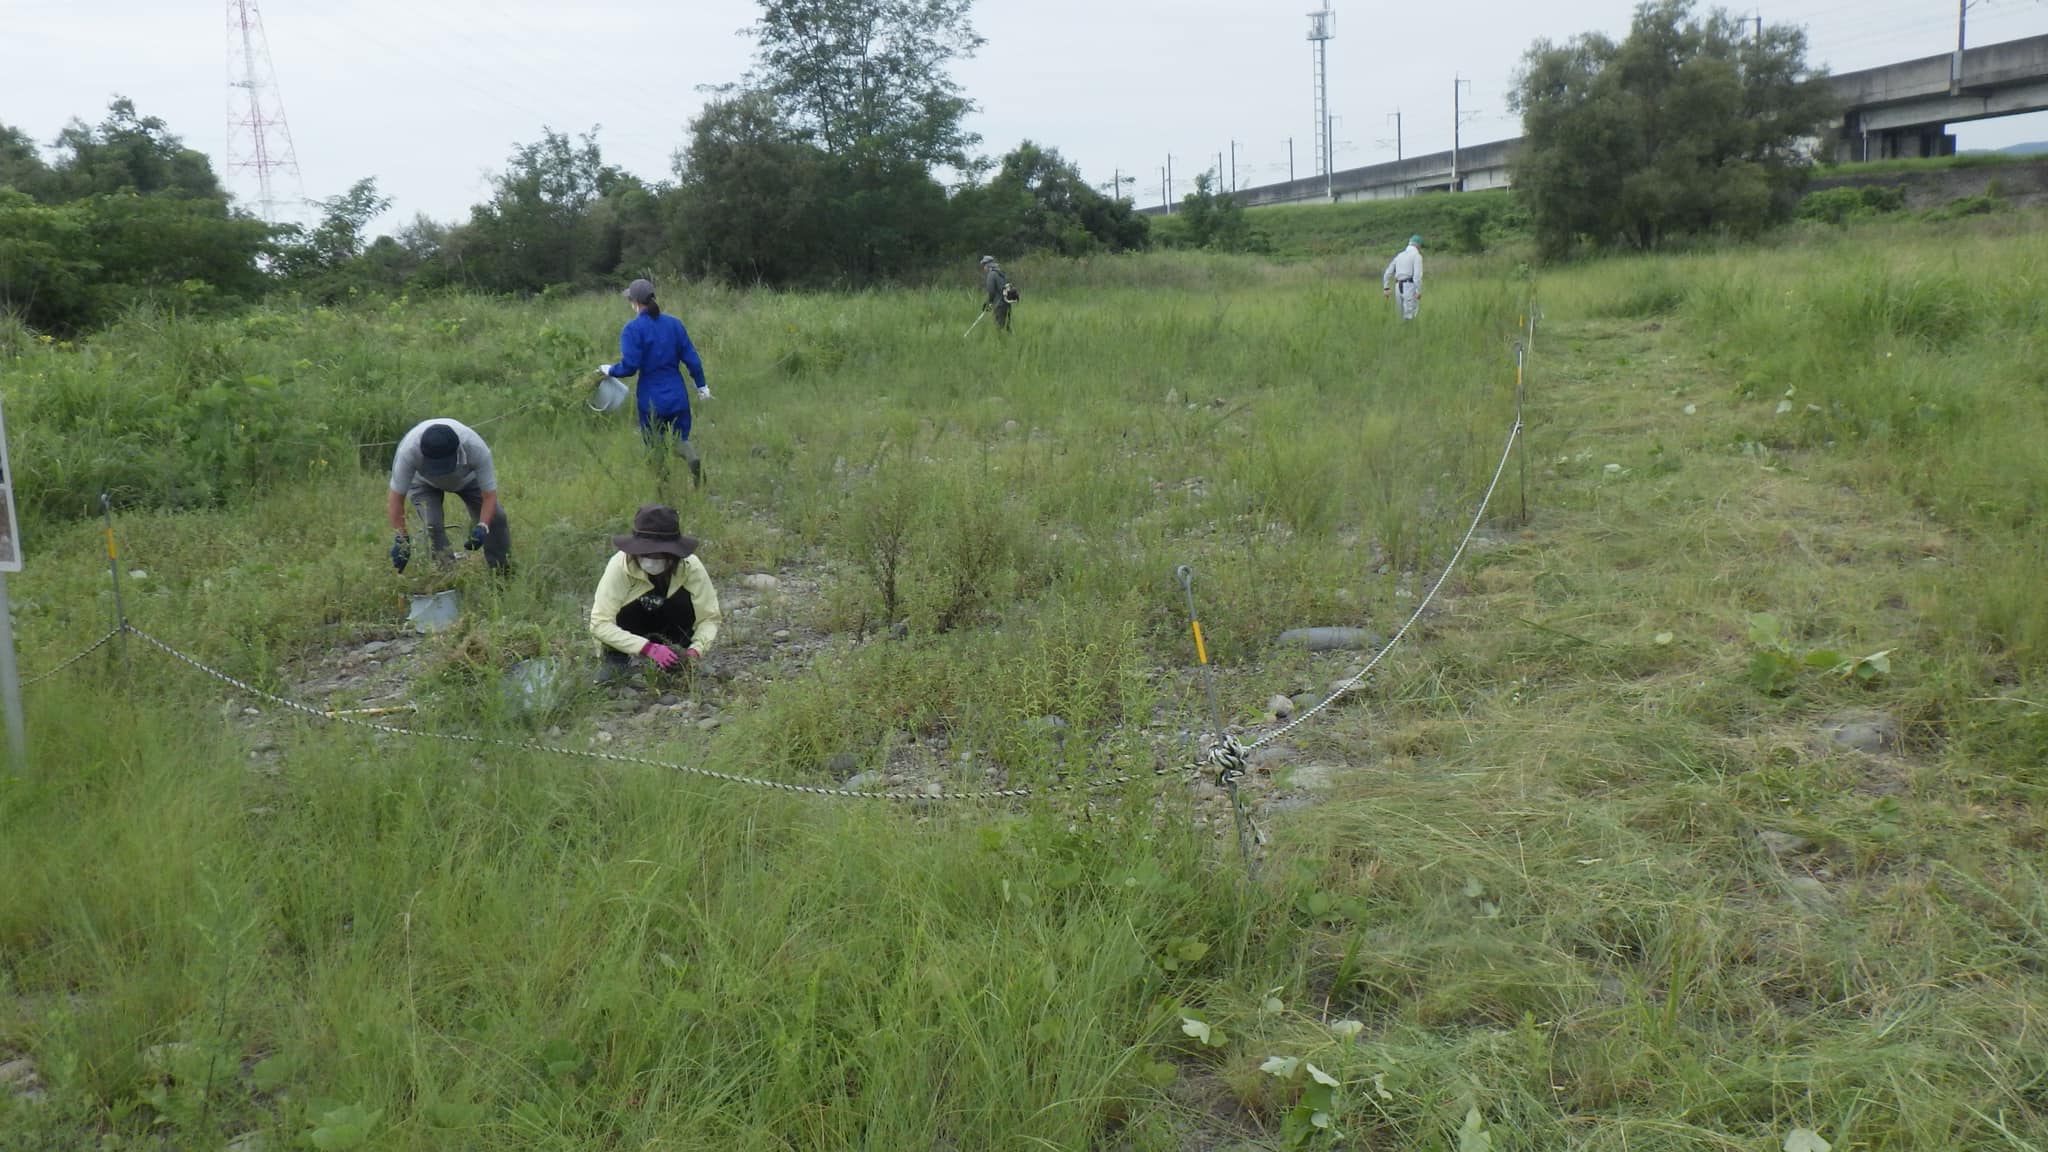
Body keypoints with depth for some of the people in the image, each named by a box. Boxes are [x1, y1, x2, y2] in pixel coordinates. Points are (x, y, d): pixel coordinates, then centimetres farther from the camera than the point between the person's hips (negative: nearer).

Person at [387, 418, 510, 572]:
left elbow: (489, 495, -31)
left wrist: (482, 528, -45)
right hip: (424, 482, -1)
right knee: (433, 525, -24)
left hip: (466, 478, 1)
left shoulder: (477, 449, -42)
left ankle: (504, 572, 8)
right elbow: (397, 499, -31)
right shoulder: (408, 450, -42)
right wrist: (401, 539, -32)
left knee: (495, 517, -12)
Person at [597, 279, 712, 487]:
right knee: (680, 438, 13)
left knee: (656, 447, 10)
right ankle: (692, 457, -20)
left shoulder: (632, 329, -10)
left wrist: (610, 370, 4)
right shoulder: (674, 324, 3)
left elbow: (629, 366, -15)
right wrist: (702, 385, 14)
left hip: (652, 398, -3)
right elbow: (691, 358, 4)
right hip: (677, 395, 3)